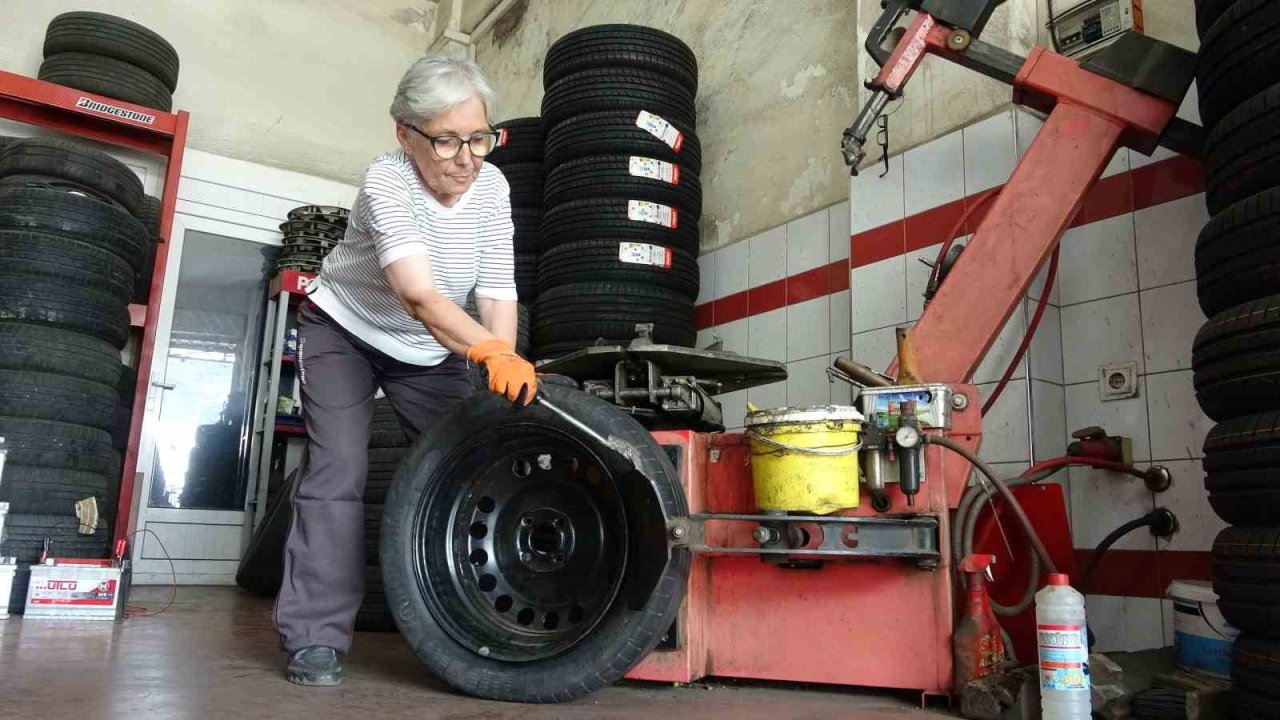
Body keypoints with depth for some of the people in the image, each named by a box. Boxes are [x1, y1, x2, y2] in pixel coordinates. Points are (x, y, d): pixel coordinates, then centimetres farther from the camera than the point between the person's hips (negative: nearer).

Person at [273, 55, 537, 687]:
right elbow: (418, 293, -45)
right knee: (339, 470, -17)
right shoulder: (385, 180, -30)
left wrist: (505, 366, -34)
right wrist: (489, 351, -61)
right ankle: (315, 637, -7)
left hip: (432, 349, 5)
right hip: (343, 332, -4)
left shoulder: (492, 186, -15)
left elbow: (497, 292, -18)